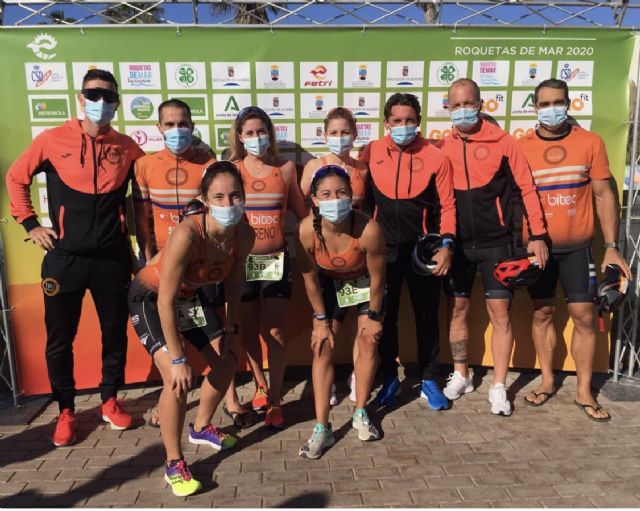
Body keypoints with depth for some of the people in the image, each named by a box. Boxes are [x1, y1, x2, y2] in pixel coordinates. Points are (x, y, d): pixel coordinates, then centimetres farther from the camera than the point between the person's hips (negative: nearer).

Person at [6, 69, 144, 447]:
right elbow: (16, 178, 10)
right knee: (60, 339, 7)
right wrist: (30, 224, 4)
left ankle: (110, 401, 30)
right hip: (65, 258, -1)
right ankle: (66, 411, 26)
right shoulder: (53, 140, -1)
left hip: (113, 258, 1)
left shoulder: (126, 147, 2)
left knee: (115, 333, 10)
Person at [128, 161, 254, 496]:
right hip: (150, 297, -6)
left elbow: (233, 283, -2)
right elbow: (165, 300, -33)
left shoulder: (245, 235, -20)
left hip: (191, 295, 7)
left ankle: (201, 428, 37)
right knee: (177, 378, -19)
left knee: (227, 362, 10)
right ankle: (174, 464, 3)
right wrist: (178, 358, -29)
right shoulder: (187, 234, -38)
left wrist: (230, 329, 1)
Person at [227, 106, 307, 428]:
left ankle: (274, 401, 12)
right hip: (242, 261, 1)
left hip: (277, 260, 0)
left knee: (274, 331, 0)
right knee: (248, 330, 13)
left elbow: (302, 212, 9)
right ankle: (260, 384, 36)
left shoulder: (285, 169, 2)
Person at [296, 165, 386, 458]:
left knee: (368, 342, 1)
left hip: (364, 281, -1)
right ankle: (322, 428, 3)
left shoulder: (368, 229, -37)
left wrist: (374, 316, -10)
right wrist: (321, 319, -9)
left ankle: (360, 414, 23)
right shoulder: (307, 230, -32)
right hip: (329, 283, 1)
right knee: (323, 348, -4)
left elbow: (377, 278, -21)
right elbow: (310, 279, -16)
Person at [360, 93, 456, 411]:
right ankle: (390, 378, 27)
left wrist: (446, 244, -11)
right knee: (384, 316, 10)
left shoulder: (435, 157, -3)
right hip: (383, 250, 1)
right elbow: (363, 200, 5)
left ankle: (428, 380, 25)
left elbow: (446, 206, -1)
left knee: (427, 317, 9)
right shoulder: (371, 153, -1)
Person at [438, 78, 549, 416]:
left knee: (499, 311, 0)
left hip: (495, 243, -2)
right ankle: (461, 375, 27)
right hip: (456, 243, 3)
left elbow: (527, 188, -2)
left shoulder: (502, 141, -4)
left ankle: (498, 387, 13)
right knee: (457, 309, 10)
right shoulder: (443, 147, 2)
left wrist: (537, 235, -5)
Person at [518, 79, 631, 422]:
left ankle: (584, 391, 17)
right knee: (542, 313, 9)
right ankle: (547, 381, 24)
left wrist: (611, 246, -4)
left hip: (577, 247, 0)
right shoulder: (522, 148, -1)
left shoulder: (590, 143, -1)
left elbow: (604, 195, 1)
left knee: (583, 316, 2)